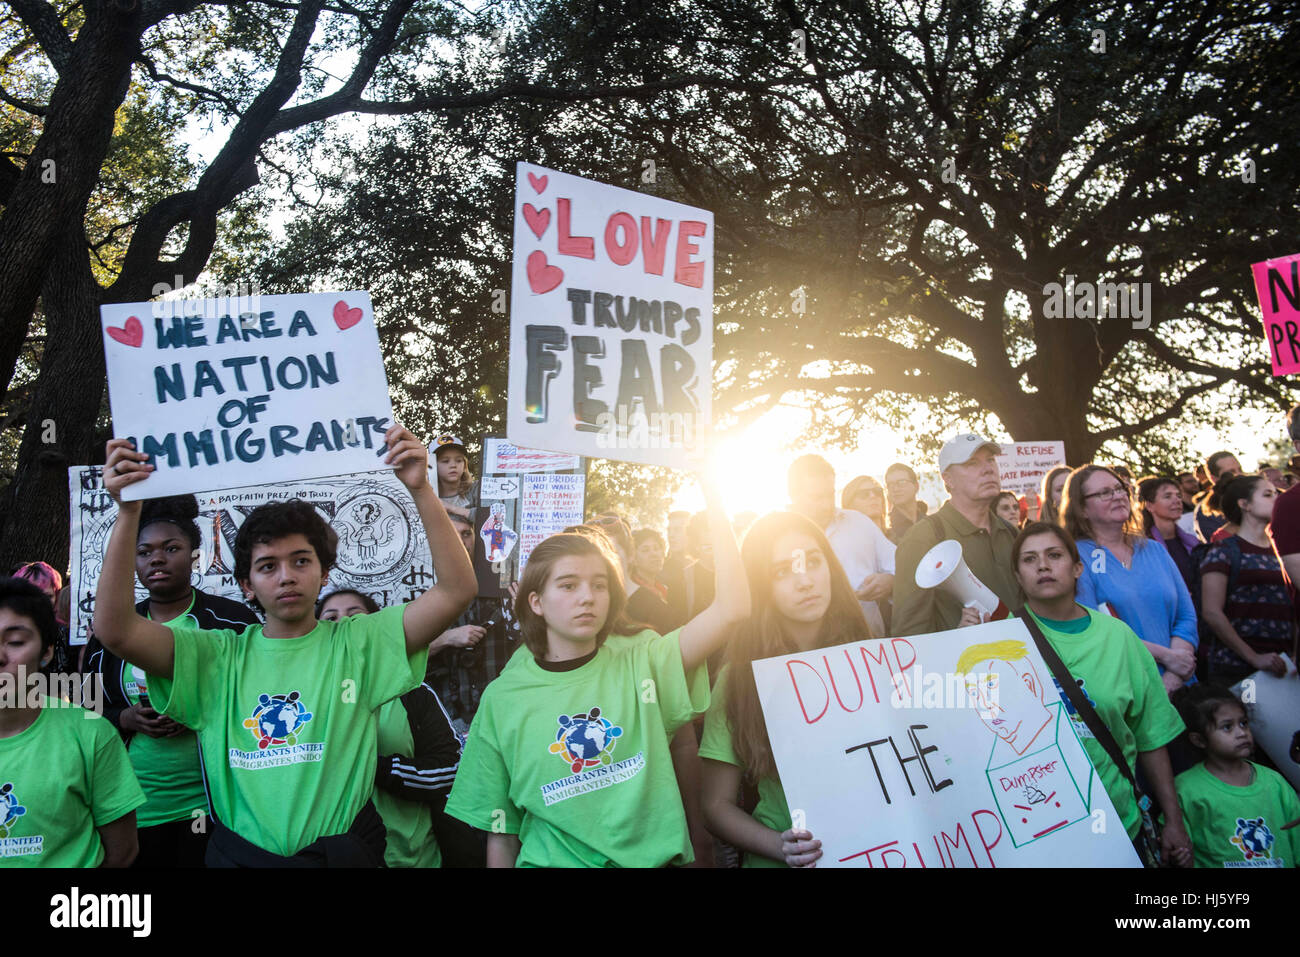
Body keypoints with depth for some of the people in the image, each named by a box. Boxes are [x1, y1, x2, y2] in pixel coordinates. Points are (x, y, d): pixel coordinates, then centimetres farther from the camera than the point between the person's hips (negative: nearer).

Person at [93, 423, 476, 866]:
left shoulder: (359, 643, -5)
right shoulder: (218, 657, -1)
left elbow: (456, 590, -16)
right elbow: (115, 630, -13)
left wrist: (420, 489, -25)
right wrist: (128, 512, -21)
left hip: (344, 851, -1)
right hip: (239, 854, 1)